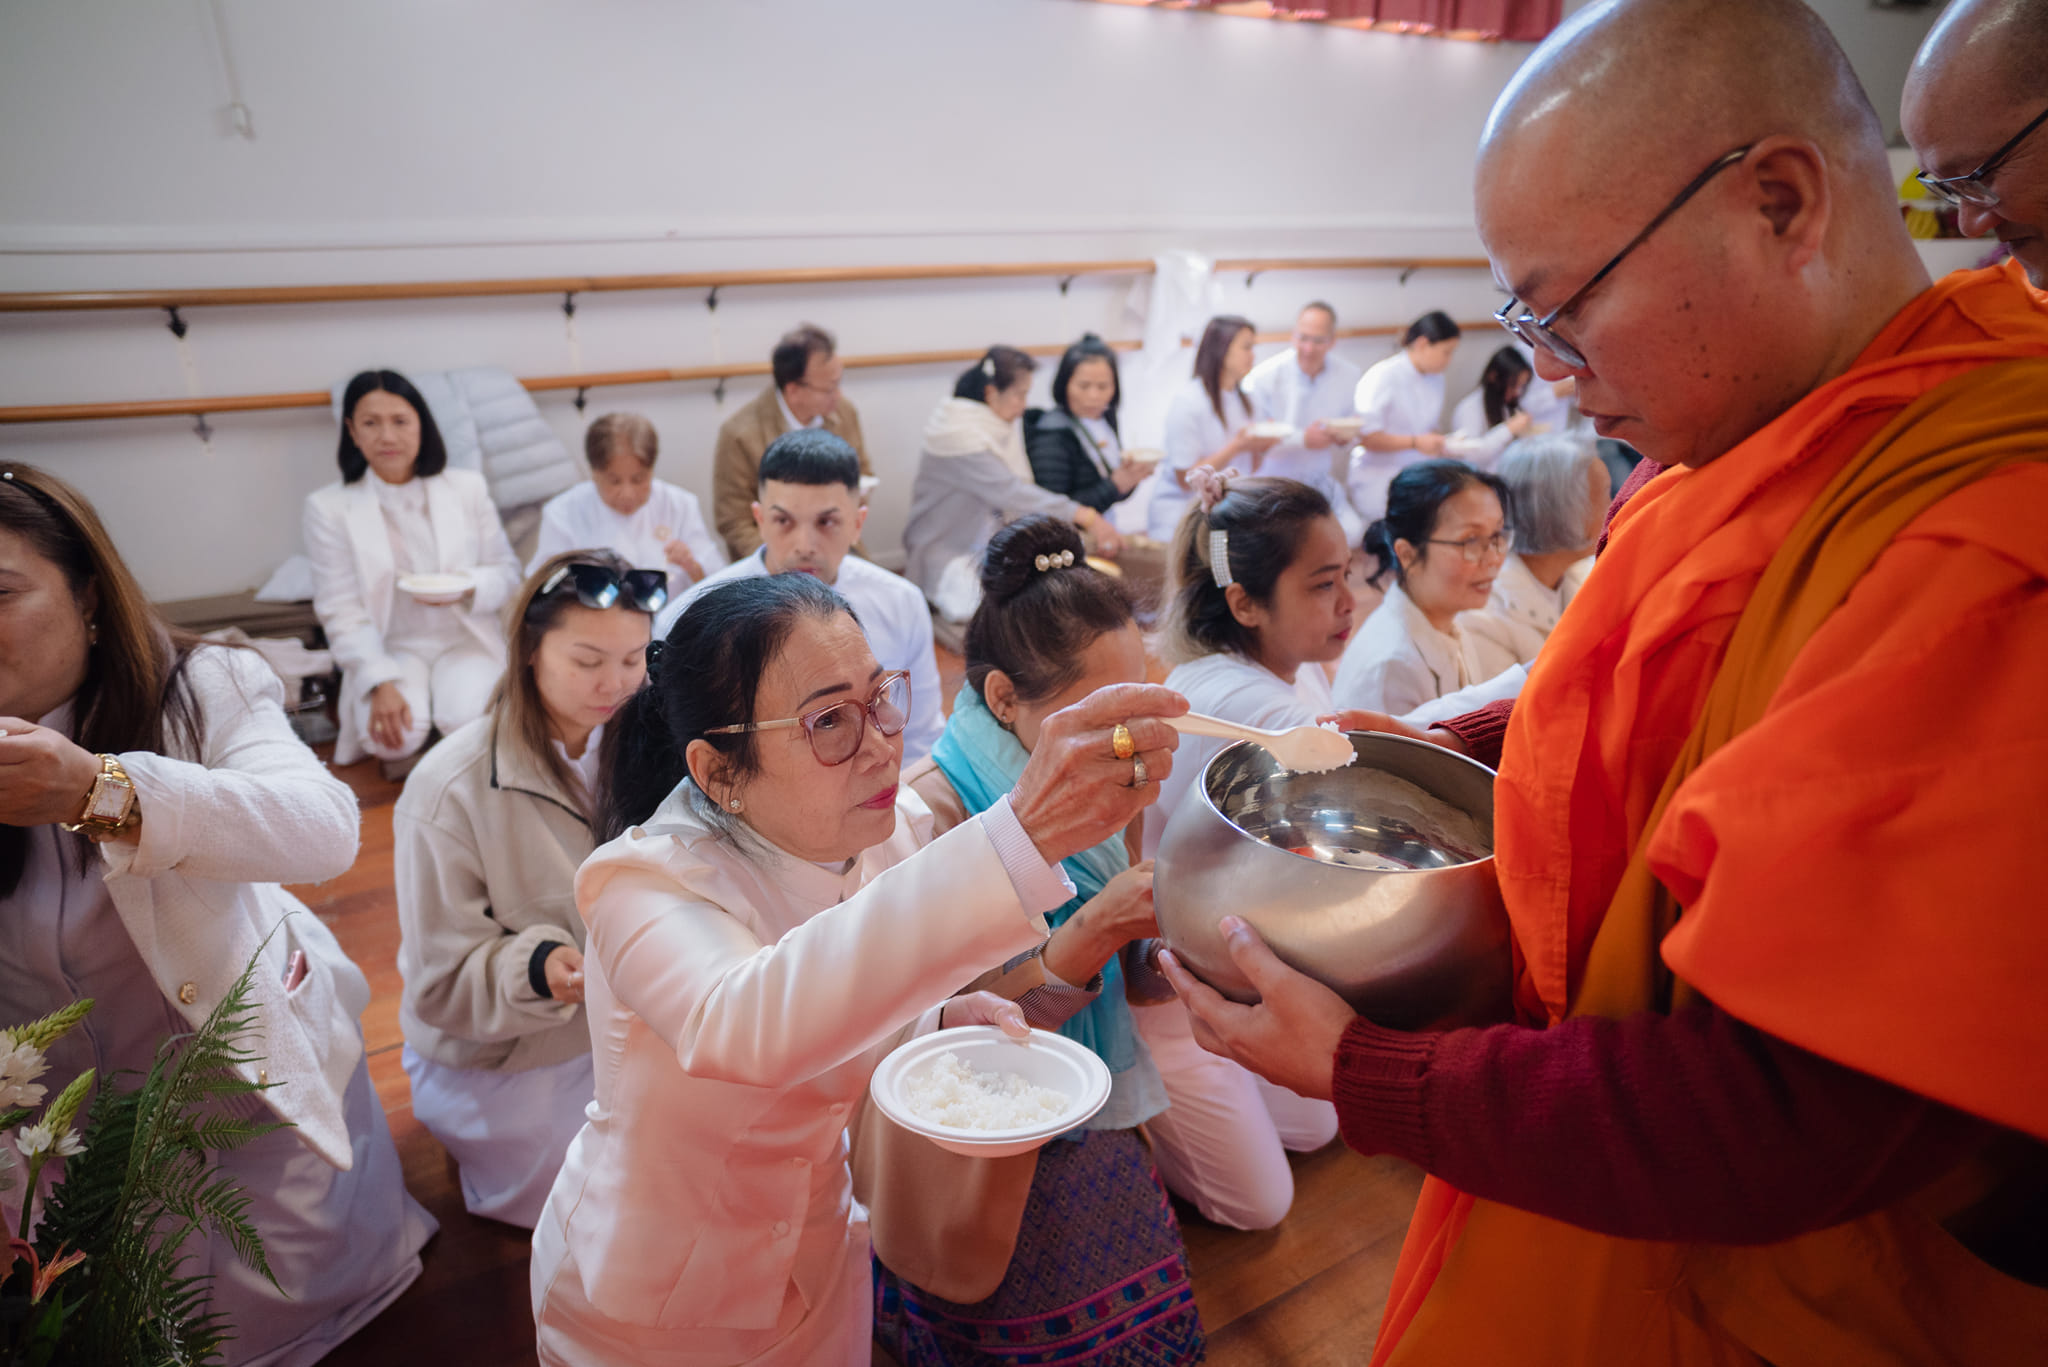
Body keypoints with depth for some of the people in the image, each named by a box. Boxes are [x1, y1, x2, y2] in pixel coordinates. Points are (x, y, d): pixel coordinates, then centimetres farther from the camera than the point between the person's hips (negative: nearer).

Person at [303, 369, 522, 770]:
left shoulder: (468, 488, 4)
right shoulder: (329, 508, -1)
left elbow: (507, 571, 8)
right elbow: (340, 611, -5)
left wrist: (469, 586, -17)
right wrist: (381, 684, -18)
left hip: (466, 641, 1)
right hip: (391, 649, 0)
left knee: (464, 722, -28)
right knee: (394, 739, -27)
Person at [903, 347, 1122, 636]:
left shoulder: (1004, 429, 10)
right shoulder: (959, 435, -19)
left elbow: (1024, 494, 7)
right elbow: (1010, 493, -28)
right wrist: (1084, 516, -32)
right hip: (951, 556, -8)